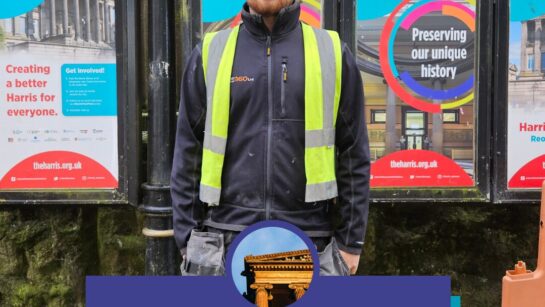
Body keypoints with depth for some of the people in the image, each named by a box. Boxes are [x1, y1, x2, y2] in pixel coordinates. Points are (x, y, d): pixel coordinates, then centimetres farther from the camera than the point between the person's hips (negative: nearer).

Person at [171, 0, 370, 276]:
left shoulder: (332, 53, 5)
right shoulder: (210, 52, 7)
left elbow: (353, 154, 5)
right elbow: (188, 152, 7)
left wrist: (350, 240, 2)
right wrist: (187, 237, 2)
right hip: (225, 239, 0)